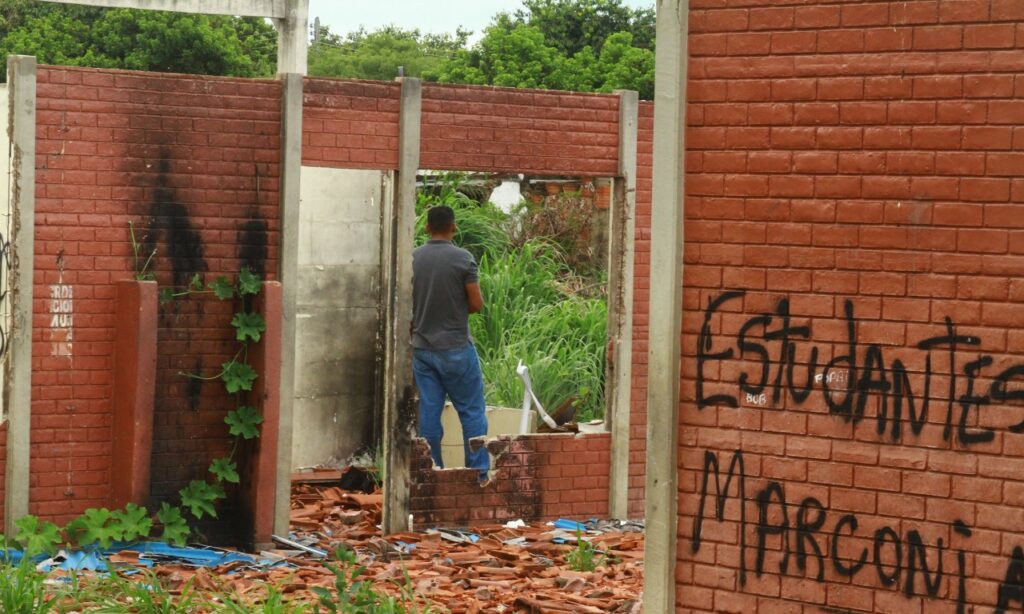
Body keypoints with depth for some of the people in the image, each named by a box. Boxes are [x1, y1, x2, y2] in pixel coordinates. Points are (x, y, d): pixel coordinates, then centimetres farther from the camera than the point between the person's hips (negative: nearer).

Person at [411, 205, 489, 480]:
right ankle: (479, 473, 4)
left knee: (428, 413, 7)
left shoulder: (411, 259, 1)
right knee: (472, 411, 5)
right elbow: (476, 303, -9)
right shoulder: (462, 259, -11)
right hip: (456, 348, -4)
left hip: (422, 348, 4)